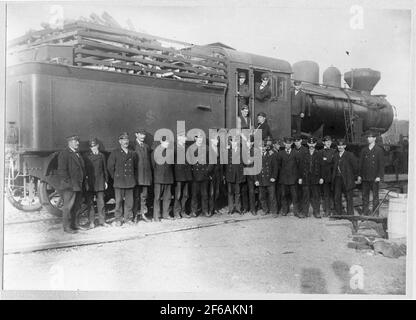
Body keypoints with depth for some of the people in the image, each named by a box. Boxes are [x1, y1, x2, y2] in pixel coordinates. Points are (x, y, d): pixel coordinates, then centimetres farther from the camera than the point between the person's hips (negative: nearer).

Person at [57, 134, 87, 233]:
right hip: (69, 186, -8)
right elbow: (61, 170, -15)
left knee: (77, 206, 14)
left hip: (78, 186, 8)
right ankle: (67, 227, 3)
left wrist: (83, 183, 15)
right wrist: (69, 182, -18)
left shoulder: (77, 154, 18)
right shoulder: (64, 154, -9)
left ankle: (75, 224, 23)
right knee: (68, 207, -3)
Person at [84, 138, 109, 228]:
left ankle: (102, 221, 13)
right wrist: (85, 182, -5)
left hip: (100, 182, 2)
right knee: (90, 203, 1)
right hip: (89, 182, -2)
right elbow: (84, 169, 1)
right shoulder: (86, 157, 2)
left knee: (101, 202, 4)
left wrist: (106, 181, 9)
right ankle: (91, 222, 6)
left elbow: (105, 169, 12)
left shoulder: (101, 156, 9)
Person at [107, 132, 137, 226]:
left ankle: (128, 218, 13)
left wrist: (133, 178, 13)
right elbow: (110, 167, 4)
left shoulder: (132, 153, 11)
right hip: (119, 181, -3)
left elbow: (135, 167, 20)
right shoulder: (115, 153, 2)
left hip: (130, 182, 3)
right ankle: (118, 219, 8)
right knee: (119, 201, -1)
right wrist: (115, 177, 3)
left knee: (129, 201, 3)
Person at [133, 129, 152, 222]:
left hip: (146, 174, 5)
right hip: (136, 174, -5)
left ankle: (143, 214, 14)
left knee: (144, 195, 7)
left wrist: (150, 172, 11)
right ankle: (136, 214, 7)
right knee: (136, 196, 0)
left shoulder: (147, 146, 16)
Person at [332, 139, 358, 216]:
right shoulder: (335, 155, 12)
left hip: (347, 180, -5)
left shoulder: (350, 155, -4)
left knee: (349, 197, 0)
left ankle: (350, 214, 7)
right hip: (337, 179, 5)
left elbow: (355, 167, -3)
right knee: (336, 197, 6)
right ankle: (338, 214, 15)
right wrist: (333, 177, 9)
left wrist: (352, 177, 0)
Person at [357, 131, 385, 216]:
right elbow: (360, 163, 13)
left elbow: (381, 164, -4)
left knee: (375, 195, 1)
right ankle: (365, 212, 13)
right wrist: (359, 175, 7)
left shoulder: (379, 150, -1)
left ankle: (375, 213, 8)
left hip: (375, 177, -4)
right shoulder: (364, 150, 11)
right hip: (365, 177, 4)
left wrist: (379, 176, -11)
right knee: (365, 195, 6)